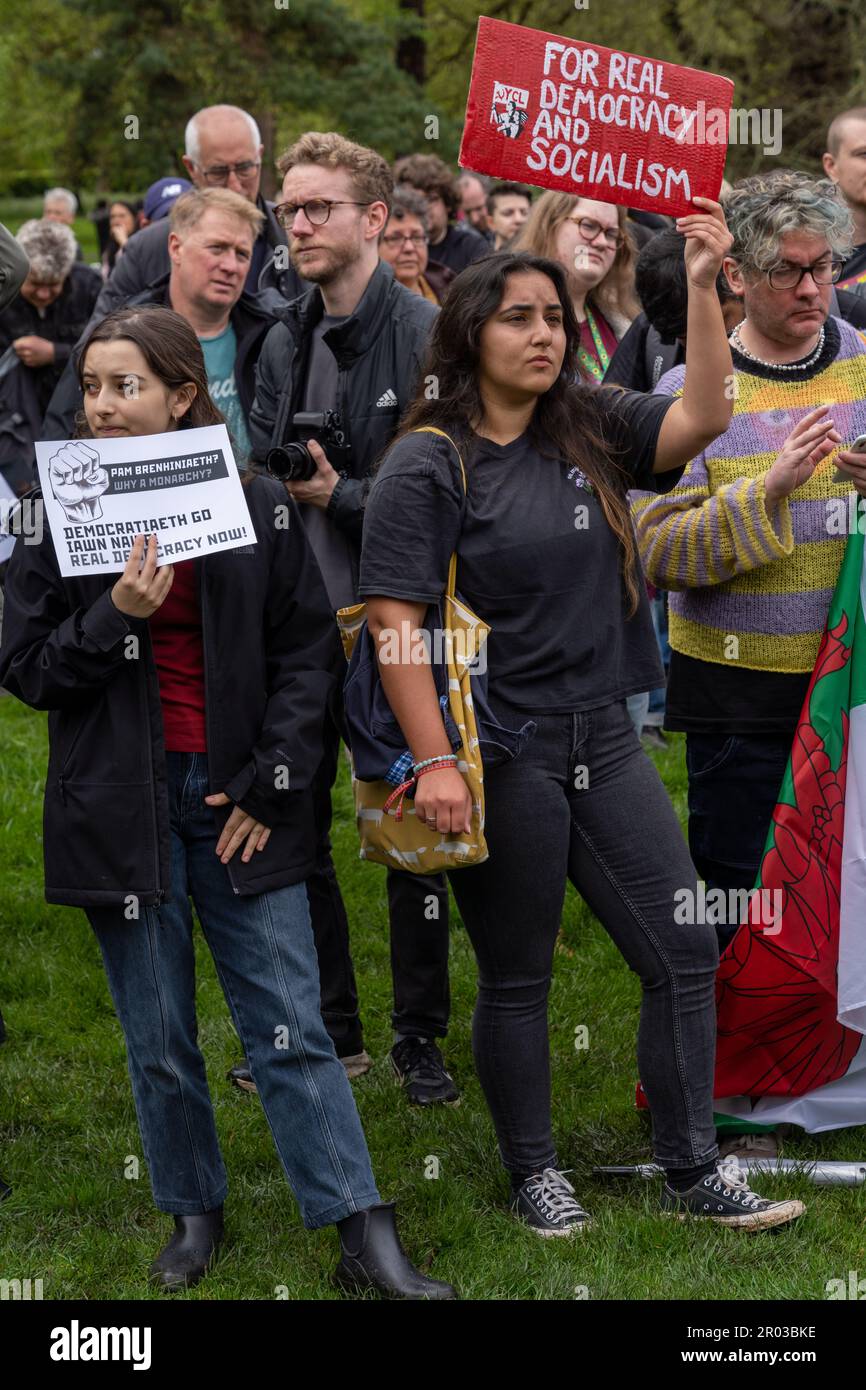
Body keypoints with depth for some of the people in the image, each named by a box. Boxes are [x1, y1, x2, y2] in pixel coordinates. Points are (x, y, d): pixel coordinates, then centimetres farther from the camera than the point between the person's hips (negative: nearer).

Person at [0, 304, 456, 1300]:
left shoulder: (258, 507, 0)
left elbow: (308, 650, 4)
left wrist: (271, 783, -4)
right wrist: (114, 615, -15)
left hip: (237, 798, -1)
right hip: (120, 805, 1)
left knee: (291, 1027, -2)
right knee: (158, 1041, 7)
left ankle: (366, 1241, 2)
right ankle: (194, 1216, 26)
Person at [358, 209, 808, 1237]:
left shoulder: (589, 430, 6)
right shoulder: (428, 464, -9)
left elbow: (704, 418, -4)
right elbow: (393, 619, -14)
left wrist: (703, 286, -13)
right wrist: (434, 764, -19)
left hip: (604, 738, 5)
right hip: (501, 754, -5)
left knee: (684, 953, 5)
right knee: (517, 979, 9)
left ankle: (693, 1173, 18)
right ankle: (532, 1171, 27)